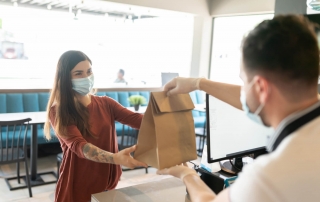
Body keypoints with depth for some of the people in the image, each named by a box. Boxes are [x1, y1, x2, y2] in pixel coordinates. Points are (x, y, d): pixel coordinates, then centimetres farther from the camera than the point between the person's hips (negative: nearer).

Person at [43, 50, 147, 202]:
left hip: (107, 186, 4)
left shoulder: (105, 104, 1)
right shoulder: (58, 112, -11)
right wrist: (116, 158, -42)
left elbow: (136, 119, -13)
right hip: (77, 189, -3)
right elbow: (78, 145, -25)